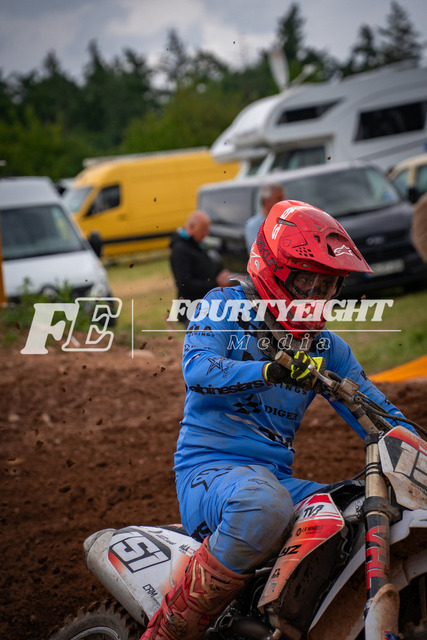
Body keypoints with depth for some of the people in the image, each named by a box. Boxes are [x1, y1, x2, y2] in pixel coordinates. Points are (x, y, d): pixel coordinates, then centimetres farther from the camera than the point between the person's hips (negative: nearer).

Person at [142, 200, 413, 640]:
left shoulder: (323, 345, 16)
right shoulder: (224, 307, 2)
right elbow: (197, 369, -18)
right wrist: (270, 371, -35)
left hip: (276, 476, 6)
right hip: (209, 469, -6)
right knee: (263, 506, -41)